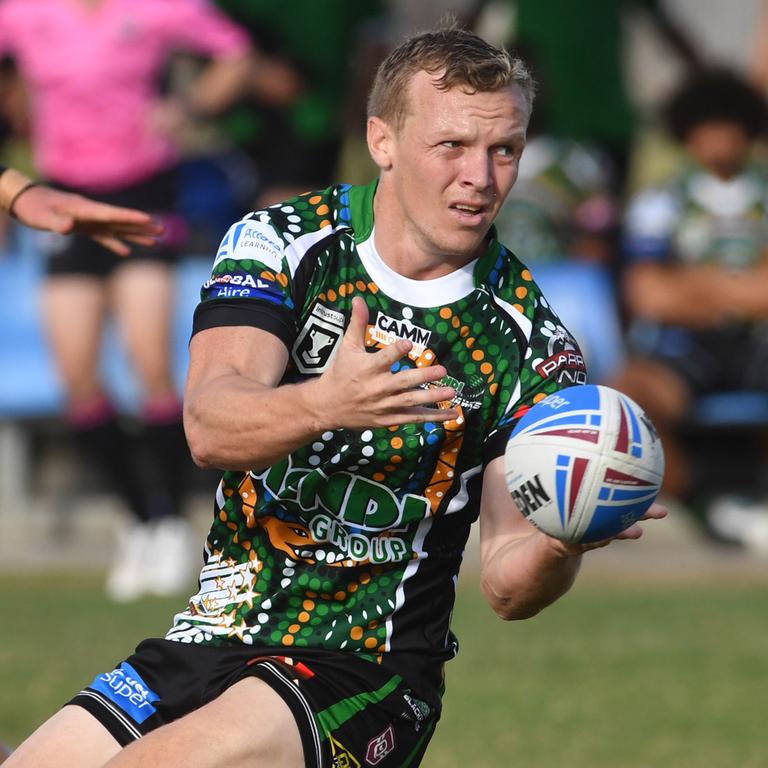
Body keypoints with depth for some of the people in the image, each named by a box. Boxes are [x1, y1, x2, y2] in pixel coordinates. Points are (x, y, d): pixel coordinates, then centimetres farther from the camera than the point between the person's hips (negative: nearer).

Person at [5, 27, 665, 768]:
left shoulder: (529, 342, -4)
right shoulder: (280, 243, -3)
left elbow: (506, 584, -5)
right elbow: (209, 427, -20)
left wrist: (559, 546, -29)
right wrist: (325, 405, -41)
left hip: (367, 675, -3)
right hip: (213, 639, 3)